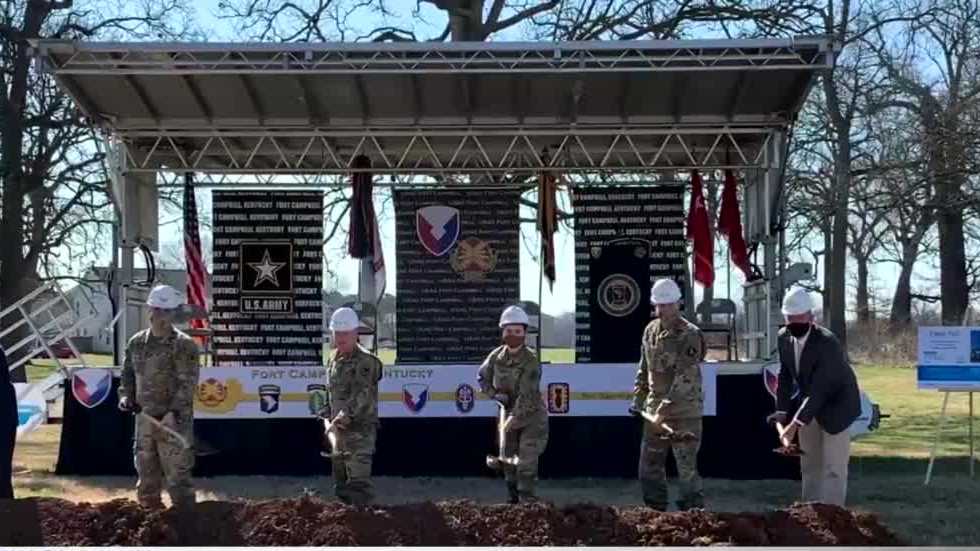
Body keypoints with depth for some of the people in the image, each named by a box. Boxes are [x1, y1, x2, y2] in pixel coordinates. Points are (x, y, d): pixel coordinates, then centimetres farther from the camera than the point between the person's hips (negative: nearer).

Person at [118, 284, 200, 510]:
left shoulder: (184, 346, -8)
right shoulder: (136, 343, 10)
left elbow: (187, 384, -14)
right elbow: (128, 374, 20)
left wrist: (174, 411, -26)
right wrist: (126, 395, 2)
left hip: (175, 421, -6)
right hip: (144, 418, 6)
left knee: (177, 475, -5)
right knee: (146, 475, 14)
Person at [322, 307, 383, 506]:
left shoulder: (365, 361, -13)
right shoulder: (333, 359, 13)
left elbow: (362, 393, -24)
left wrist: (346, 414, -33)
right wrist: (327, 414, 12)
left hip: (360, 430, -8)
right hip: (339, 429, 8)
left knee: (359, 481, -14)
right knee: (341, 485, 15)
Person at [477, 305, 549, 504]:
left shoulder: (531, 360, -21)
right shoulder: (497, 356, -5)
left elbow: (527, 395, -25)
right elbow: (482, 378, 11)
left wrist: (515, 420, -30)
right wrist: (495, 394, -6)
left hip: (532, 414, -5)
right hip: (508, 412, 5)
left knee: (527, 458, -13)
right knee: (508, 457, 13)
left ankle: (527, 499, -8)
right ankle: (512, 497, 30)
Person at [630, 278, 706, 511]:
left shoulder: (690, 335, -13)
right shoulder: (650, 330, 9)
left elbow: (684, 379, -21)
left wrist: (664, 409, -27)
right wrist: (637, 400, 13)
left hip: (684, 412, -7)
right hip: (654, 411, 7)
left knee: (687, 468, -4)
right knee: (649, 467, 10)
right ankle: (655, 512, 20)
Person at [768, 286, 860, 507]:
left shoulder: (827, 342, -32)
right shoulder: (784, 337, -10)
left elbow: (819, 389, -37)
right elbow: (785, 375, 2)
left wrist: (796, 424, -43)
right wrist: (782, 410, -8)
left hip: (835, 406, -7)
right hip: (809, 405, 7)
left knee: (833, 467, -9)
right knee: (809, 463, 15)